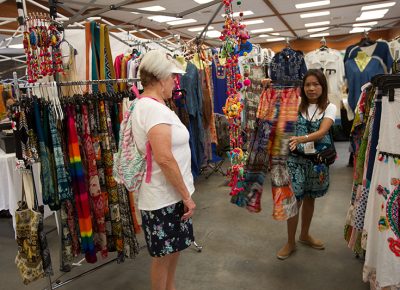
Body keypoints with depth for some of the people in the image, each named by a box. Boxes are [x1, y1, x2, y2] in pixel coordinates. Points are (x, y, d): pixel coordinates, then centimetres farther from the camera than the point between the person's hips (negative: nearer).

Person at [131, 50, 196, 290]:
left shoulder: (146, 105, 11)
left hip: (169, 194, 10)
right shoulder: (154, 107, -21)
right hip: (165, 197, -10)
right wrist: (186, 195, -19)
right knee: (164, 255, 11)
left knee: (173, 249, 24)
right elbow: (164, 158, -28)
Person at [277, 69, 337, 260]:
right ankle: (290, 242, 19)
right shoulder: (296, 105, -1)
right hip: (296, 158, -1)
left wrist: (301, 139, -37)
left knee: (310, 199, 17)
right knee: (295, 200, 1)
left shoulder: (329, 107, -3)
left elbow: (322, 132, -19)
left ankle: (304, 235, 39)